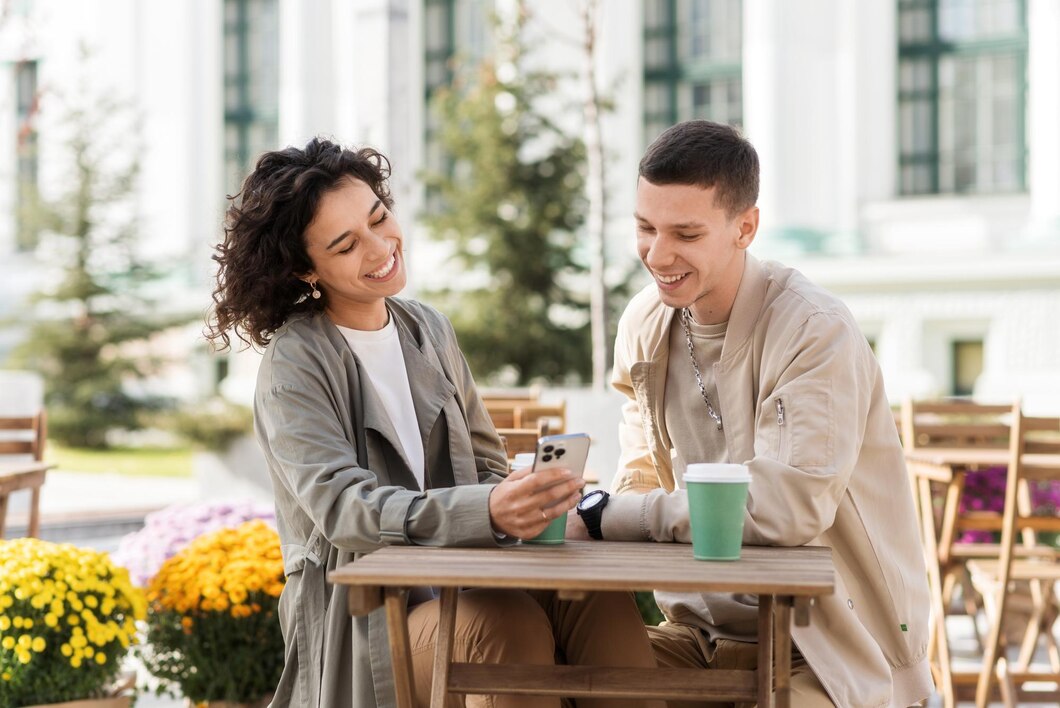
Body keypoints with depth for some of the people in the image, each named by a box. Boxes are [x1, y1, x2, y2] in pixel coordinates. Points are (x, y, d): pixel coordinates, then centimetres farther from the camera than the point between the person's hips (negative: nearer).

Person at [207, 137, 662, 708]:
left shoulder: (428, 330, 13)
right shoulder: (294, 364, -6)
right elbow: (341, 508, -20)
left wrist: (520, 499, -10)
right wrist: (486, 512, -37)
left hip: (459, 588, 5)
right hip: (362, 623, -5)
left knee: (599, 595, -25)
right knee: (507, 621, -34)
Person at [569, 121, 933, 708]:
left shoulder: (816, 333, -17)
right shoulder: (644, 324, 5)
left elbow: (789, 506, -29)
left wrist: (604, 517, -24)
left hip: (827, 650, -6)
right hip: (700, 627, 6)